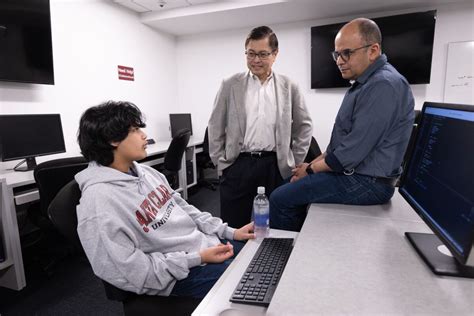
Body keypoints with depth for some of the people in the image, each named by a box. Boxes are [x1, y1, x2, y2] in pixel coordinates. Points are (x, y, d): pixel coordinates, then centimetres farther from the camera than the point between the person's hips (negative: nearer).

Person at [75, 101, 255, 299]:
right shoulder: (99, 200, -21)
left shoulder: (145, 172, 5)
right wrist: (197, 258, -21)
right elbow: (131, 271, -22)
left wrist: (230, 232, 4)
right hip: (181, 277, -7)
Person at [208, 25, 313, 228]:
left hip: (276, 167, 1)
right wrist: (221, 163, 3)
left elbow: (304, 126, 12)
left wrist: (294, 162, 7)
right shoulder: (230, 85, 3)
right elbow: (215, 127, 6)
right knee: (234, 230, 7)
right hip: (238, 166, 0)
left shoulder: (289, 87, 5)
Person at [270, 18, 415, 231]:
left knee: (280, 198, -10)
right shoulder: (366, 82, 13)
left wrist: (312, 169, -10)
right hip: (353, 174, 10)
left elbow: (352, 152, -25)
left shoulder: (384, 85, -21)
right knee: (291, 188, 16)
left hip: (365, 182, -10)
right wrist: (313, 163, 6)